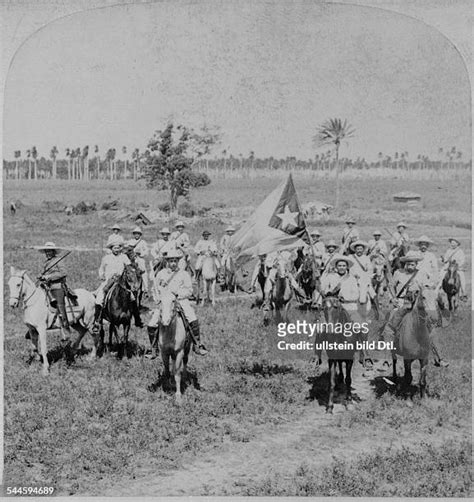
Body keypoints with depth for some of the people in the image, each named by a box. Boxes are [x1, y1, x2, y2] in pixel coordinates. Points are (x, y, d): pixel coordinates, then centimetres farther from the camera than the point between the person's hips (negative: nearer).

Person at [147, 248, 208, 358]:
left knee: (193, 320, -25)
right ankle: (154, 349, 5)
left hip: (181, 301, -2)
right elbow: (155, 289, 21)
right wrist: (158, 299, 4)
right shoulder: (161, 274, 13)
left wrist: (178, 293, -15)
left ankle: (197, 345, -11)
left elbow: (189, 291, 1)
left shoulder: (184, 274, 7)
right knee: (151, 325, -14)